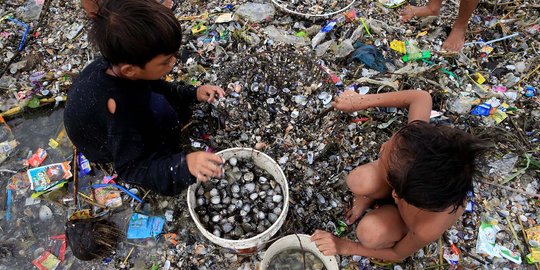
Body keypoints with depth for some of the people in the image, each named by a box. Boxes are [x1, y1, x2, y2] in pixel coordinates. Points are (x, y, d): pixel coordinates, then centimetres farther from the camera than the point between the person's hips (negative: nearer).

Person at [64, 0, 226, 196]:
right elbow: (130, 169, -36)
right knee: (159, 106, -28)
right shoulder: (120, 109, -45)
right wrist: (183, 164, -51)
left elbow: (156, 86, -3)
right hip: (104, 148, -6)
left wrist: (193, 93, -15)